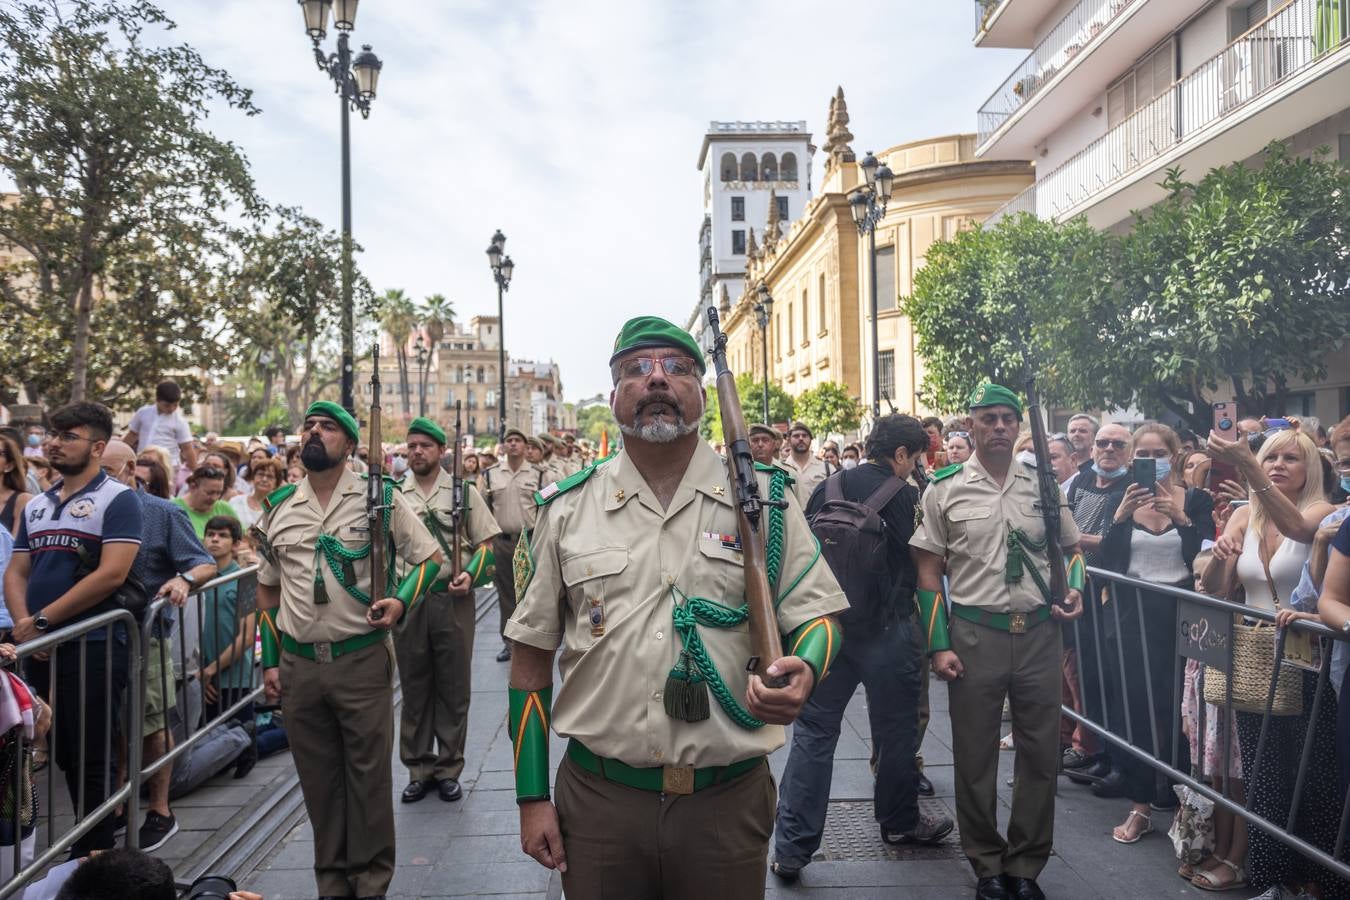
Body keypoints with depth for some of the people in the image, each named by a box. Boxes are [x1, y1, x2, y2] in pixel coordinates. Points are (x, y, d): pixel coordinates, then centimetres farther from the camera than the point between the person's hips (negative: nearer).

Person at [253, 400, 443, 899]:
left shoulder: (380, 497, -4)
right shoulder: (277, 507, 8)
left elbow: (430, 558, 0)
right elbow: (267, 589, 16)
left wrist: (400, 601, -17)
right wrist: (269, 661, 11)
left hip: (363, 659, -3)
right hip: (298, 665, 4)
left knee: (369, 774, 5)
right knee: (318, 778, 14)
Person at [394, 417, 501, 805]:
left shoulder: (464, 491, 3)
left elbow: (486, 543, 2)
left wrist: (470, 574, -14)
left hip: (453, 600, -1)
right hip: (407, 602, 2)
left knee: (453, 689, 7)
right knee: (414, 689, 10)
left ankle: (449, 770, 20)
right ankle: (419, 770, 23)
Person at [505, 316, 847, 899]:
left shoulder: (765, 499, -1)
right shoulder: (566, 510, 1)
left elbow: (816, 617, 1)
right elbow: (532, 655, 4)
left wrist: (803, 671, -22)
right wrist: (532, 800, 3)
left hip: (728, 801, 0)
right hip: (597, 800, 1)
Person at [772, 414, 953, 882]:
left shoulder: (827, 488, 2)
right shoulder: (906, 498, -10)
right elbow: (924, 564, -2)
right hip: (887, 629, -3)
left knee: (813, 733, 6)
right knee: (895, 730, 16)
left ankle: (791, 847, 5)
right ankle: (899, 821, 36)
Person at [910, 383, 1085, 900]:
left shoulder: (1043, 484, 6)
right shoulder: (945, 489, -2)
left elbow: (1071, 548, 19)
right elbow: (929, 571, 0)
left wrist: (1075, 590, -3)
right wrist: (939, 645, -6)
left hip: (1039, 633, 3)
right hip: (974, 633, -2)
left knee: (1041, 754, 10)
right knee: (975, 757, 7)